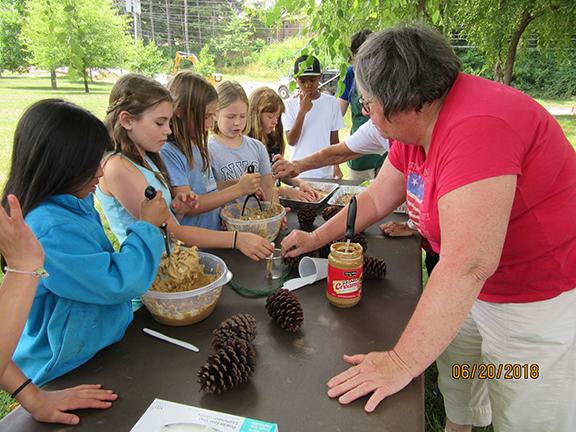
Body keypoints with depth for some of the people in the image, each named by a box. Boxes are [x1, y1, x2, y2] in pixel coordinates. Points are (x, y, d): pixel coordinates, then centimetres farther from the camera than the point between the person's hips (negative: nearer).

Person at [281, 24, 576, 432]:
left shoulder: (476, 126, -32)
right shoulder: (415, 125, -3)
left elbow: (468, 264, -37)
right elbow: (377, 199, 9)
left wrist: (401, 363, -32)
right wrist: (315, 238, 9)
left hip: (542, 303, -8)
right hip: (472, 292, 8)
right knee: (455, 393, 23)